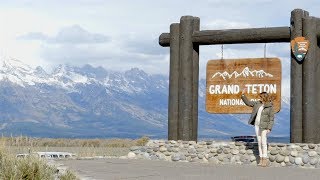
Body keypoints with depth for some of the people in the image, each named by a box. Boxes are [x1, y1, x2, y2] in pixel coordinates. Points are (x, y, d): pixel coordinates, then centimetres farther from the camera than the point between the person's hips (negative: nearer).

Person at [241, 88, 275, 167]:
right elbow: (248, 103, 19)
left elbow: (271, 118, -7)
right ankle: (261, 159, 12)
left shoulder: (270, 107, -6)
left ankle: (265, 159, -4)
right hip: (256, 125, 6)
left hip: (264, 126, -6)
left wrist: (269, 128, -14)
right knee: (259, 142, 8)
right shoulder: (257, 104, 11)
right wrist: (243, 95, 11)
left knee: (263, 142, -9)